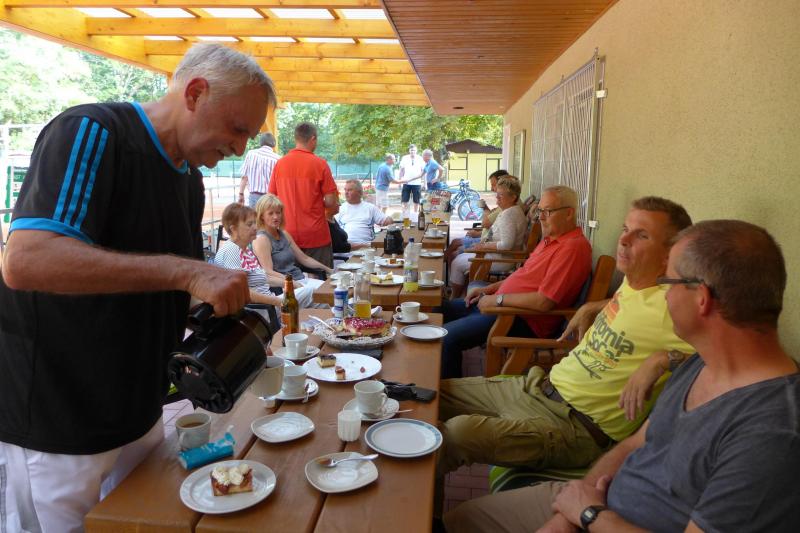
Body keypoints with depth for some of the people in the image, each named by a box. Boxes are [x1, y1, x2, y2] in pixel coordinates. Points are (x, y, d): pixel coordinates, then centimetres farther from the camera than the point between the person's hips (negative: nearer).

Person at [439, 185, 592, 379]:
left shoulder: (573, 247, -19)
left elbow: (544, 302, -25)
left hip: (524, 319, -11)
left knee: (446, 338, -22)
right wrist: (489, 289, 13)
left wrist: (498, 299, -16)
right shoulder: (551, 238, 14)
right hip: (501, 303, 11)